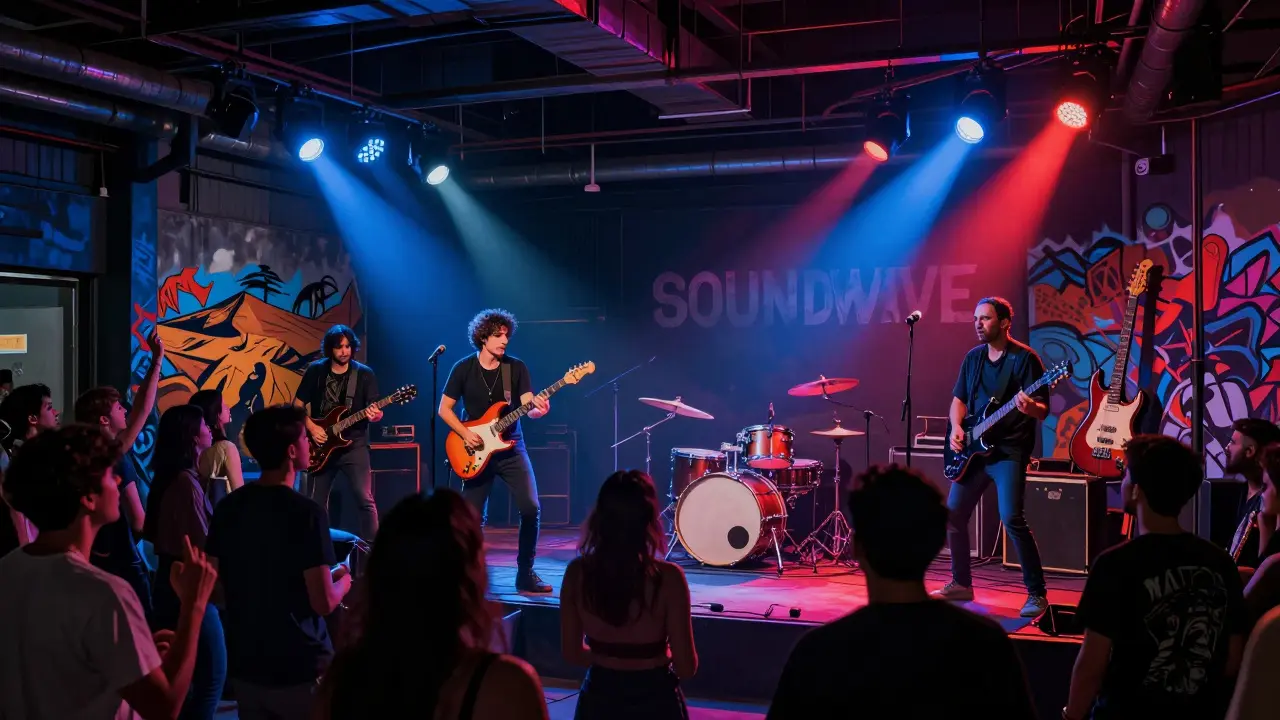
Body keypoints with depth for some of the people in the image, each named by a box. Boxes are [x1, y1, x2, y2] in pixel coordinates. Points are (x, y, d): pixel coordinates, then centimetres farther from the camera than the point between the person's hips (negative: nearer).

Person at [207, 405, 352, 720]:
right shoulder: (305, 512, -18)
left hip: (245, 667, 6)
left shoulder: (227, 507, 0)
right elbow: (324, 603, -18)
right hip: (300, 669, -6)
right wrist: (344, 580, 2)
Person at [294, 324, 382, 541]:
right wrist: (312, 428, -8)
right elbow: (298, 405, 7)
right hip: (322, 445, 2)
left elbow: (376, 412, -3)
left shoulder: (364, 374, -2)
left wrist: (375, 415, -27)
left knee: (364, 499, -12)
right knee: (318, 502, 9)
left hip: (354, 444, -2)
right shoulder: (315, 370, 2)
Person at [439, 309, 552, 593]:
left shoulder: (516, 368, 0)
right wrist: (466, 434, -13)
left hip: (511, 448, 1)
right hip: (476, 452, -1)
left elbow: (527, 407, -6)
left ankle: (525, 573, 1)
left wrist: (538, 409, -30)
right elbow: (444, 409, 1)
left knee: (531, 508, -11)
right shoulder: (463, 368, -2)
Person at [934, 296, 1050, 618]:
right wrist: (956, 427, -1)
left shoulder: (1024, 358, -9)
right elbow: (959, 398, 18)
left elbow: (1043, 410, -13)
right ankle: (961, 584, 23)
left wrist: (1029, 407, -36)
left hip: (1010, 450, -7)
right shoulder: (973, 357, 11)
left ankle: (1037, 594, -7)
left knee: (1011, 518, -18)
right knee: (954, 514, 7)